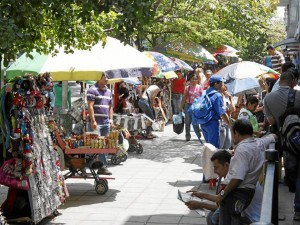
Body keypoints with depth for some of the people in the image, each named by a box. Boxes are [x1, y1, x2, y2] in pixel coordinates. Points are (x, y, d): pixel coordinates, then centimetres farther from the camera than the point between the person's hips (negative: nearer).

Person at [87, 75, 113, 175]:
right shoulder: (92, 90, -5)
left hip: (106, 122, 7)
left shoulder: (108, 91, 18)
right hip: (96, 122, -7)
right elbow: (90, 106, -11)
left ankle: (103, 167, 12)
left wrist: (111, 119, 11)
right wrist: (93, 121, -17)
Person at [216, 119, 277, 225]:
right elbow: (273, 136, 34)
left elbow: (237, 178, -24)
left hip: (236, 192, -9)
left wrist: (223, 194, -16)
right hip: (249, 191, 9)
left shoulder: (242, 148, -17)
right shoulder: (260, 143, 9)